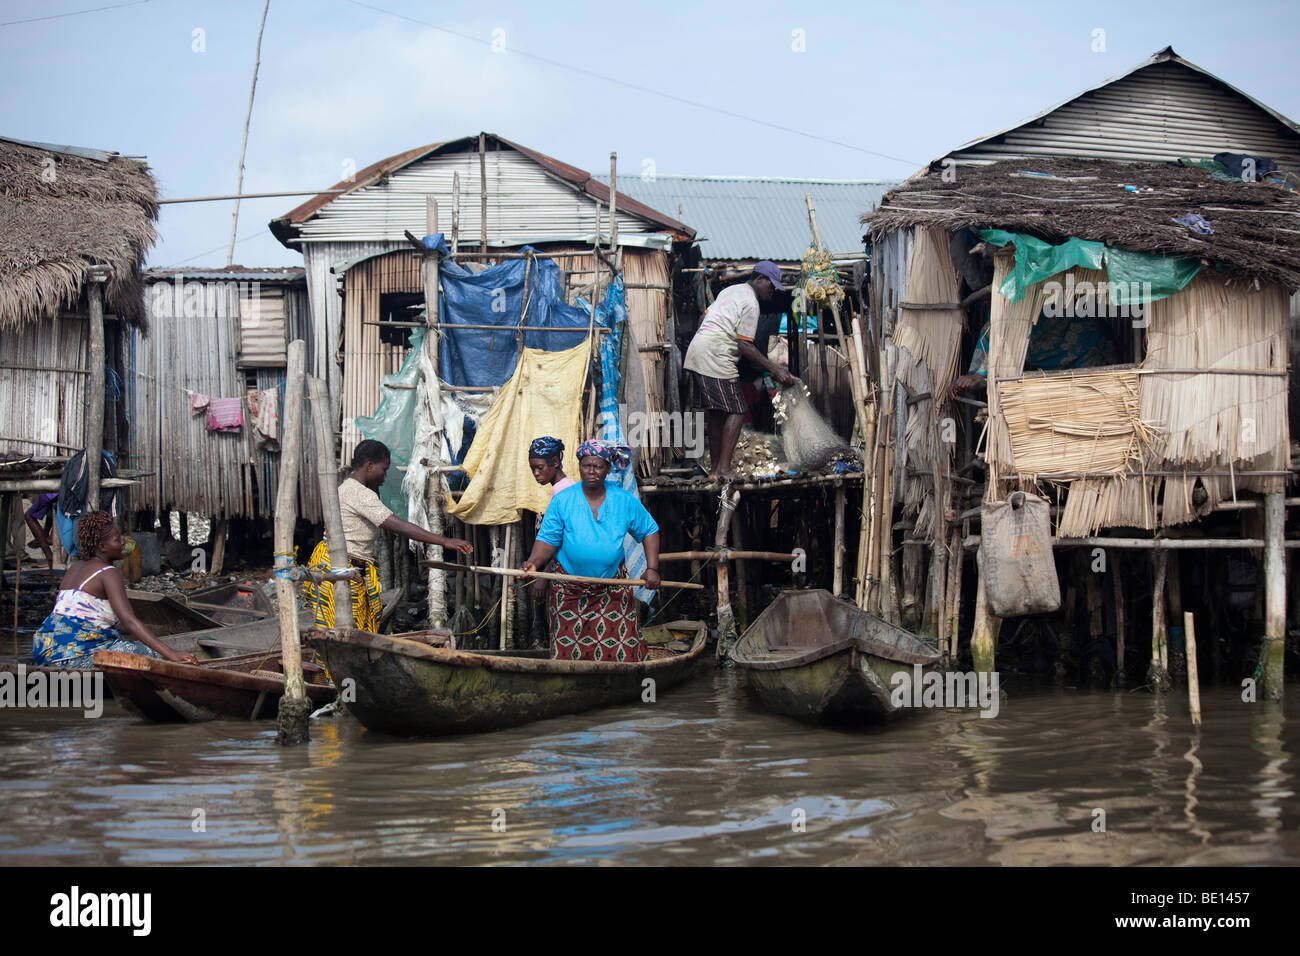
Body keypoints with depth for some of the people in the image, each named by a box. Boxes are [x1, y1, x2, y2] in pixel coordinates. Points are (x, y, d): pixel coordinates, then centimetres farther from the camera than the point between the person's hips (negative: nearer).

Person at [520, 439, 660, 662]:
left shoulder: (624, 501, -1)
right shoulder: (562, 500, -5)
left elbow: (649, 531, 9)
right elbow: (548, 540, -6)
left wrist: (652, 569, -1)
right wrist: (533, 563, -25)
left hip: (613, 589, 1)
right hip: (570, 590, -1)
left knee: (620, 652, -2)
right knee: (569, 652, 2)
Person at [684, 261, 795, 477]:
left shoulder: (730, 290, 20)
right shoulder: (750, 303, -9)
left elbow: (703, 318, 26)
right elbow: (744, 345, -15)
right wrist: (775, 369, -14)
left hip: (696, 353, 10)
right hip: (716, 360, -10)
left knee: (716, 414, 13)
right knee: (736, 412, -8)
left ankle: (716, 469, 14)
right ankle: (723, 468, -15)